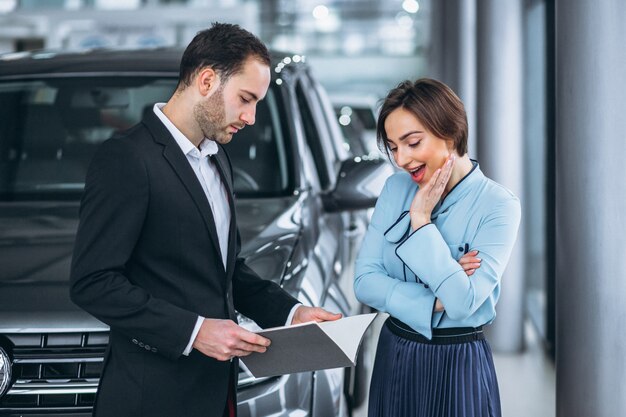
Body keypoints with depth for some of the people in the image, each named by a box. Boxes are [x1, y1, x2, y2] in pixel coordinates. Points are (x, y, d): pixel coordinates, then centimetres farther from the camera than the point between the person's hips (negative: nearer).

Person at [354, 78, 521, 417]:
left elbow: (462, 303, -24)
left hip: (456, 365, -4)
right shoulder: (396, 188, -1)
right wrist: (435, 300, -18)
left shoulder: (497, 205, -15)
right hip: (393, 356, 4)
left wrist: (420, 219, -19)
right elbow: (364, 281, -5)